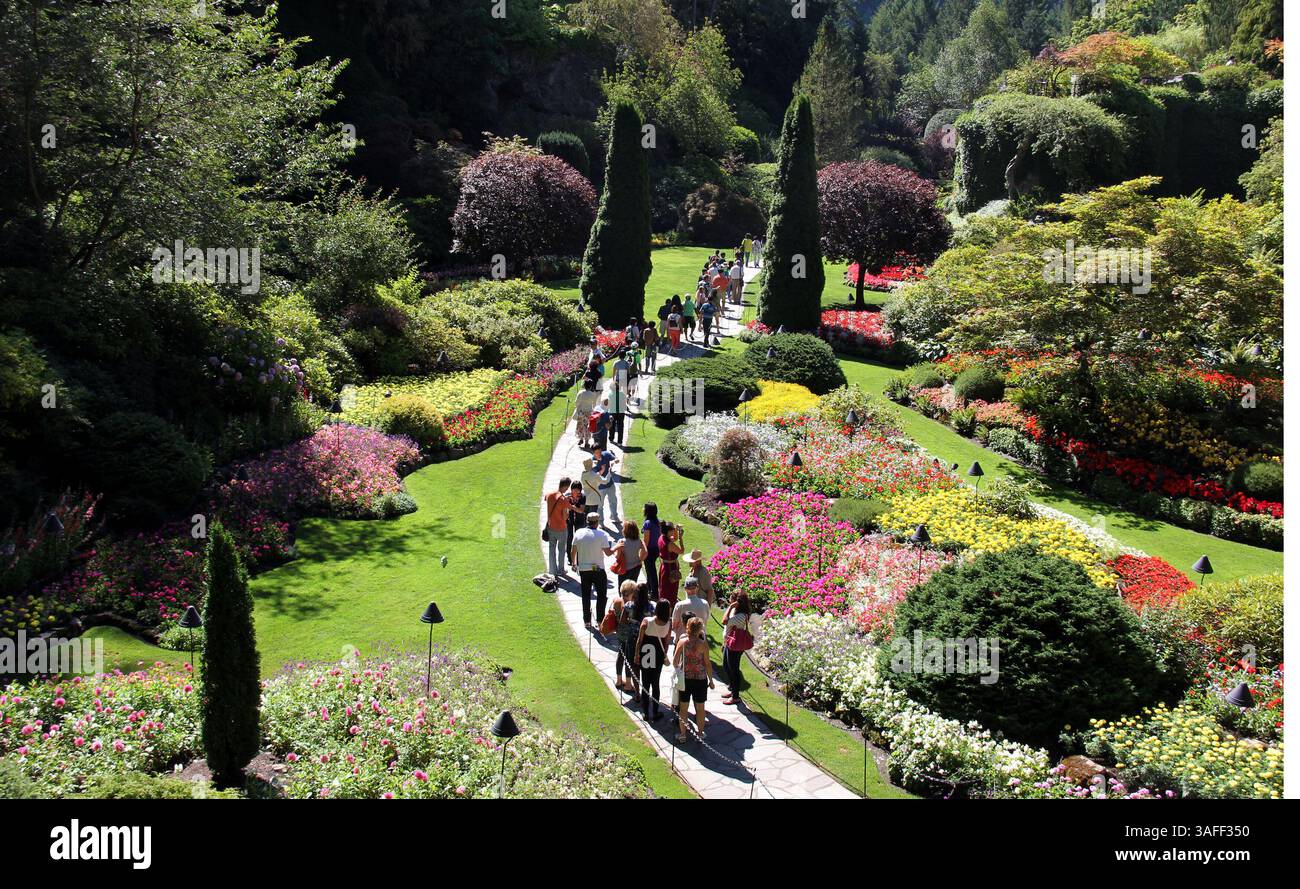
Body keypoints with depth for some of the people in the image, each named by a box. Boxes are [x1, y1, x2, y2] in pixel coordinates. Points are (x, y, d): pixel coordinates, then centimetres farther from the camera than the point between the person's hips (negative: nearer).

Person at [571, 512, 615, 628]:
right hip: (598, 569, -3)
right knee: (601, 595, 9)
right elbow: (608, 552, -12)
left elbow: (574, 551, 2)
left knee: (586, 595, 13)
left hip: (583, 569, 3)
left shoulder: (578, 533, -4)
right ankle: (600, 620, 8)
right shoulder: (601, 535, -13)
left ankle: (587, 620, 17)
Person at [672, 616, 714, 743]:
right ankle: (700, 734, 23)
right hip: (700, 679, -1)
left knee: (683, 708, 13)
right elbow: (708, 663, -9)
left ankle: (682, 735, 20)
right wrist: (711, 680, 3)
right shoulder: (703, 644, -13)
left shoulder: (682, 642, -8)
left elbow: (675, 662, -4)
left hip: (685, 678, 1)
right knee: (700, 708, 13)